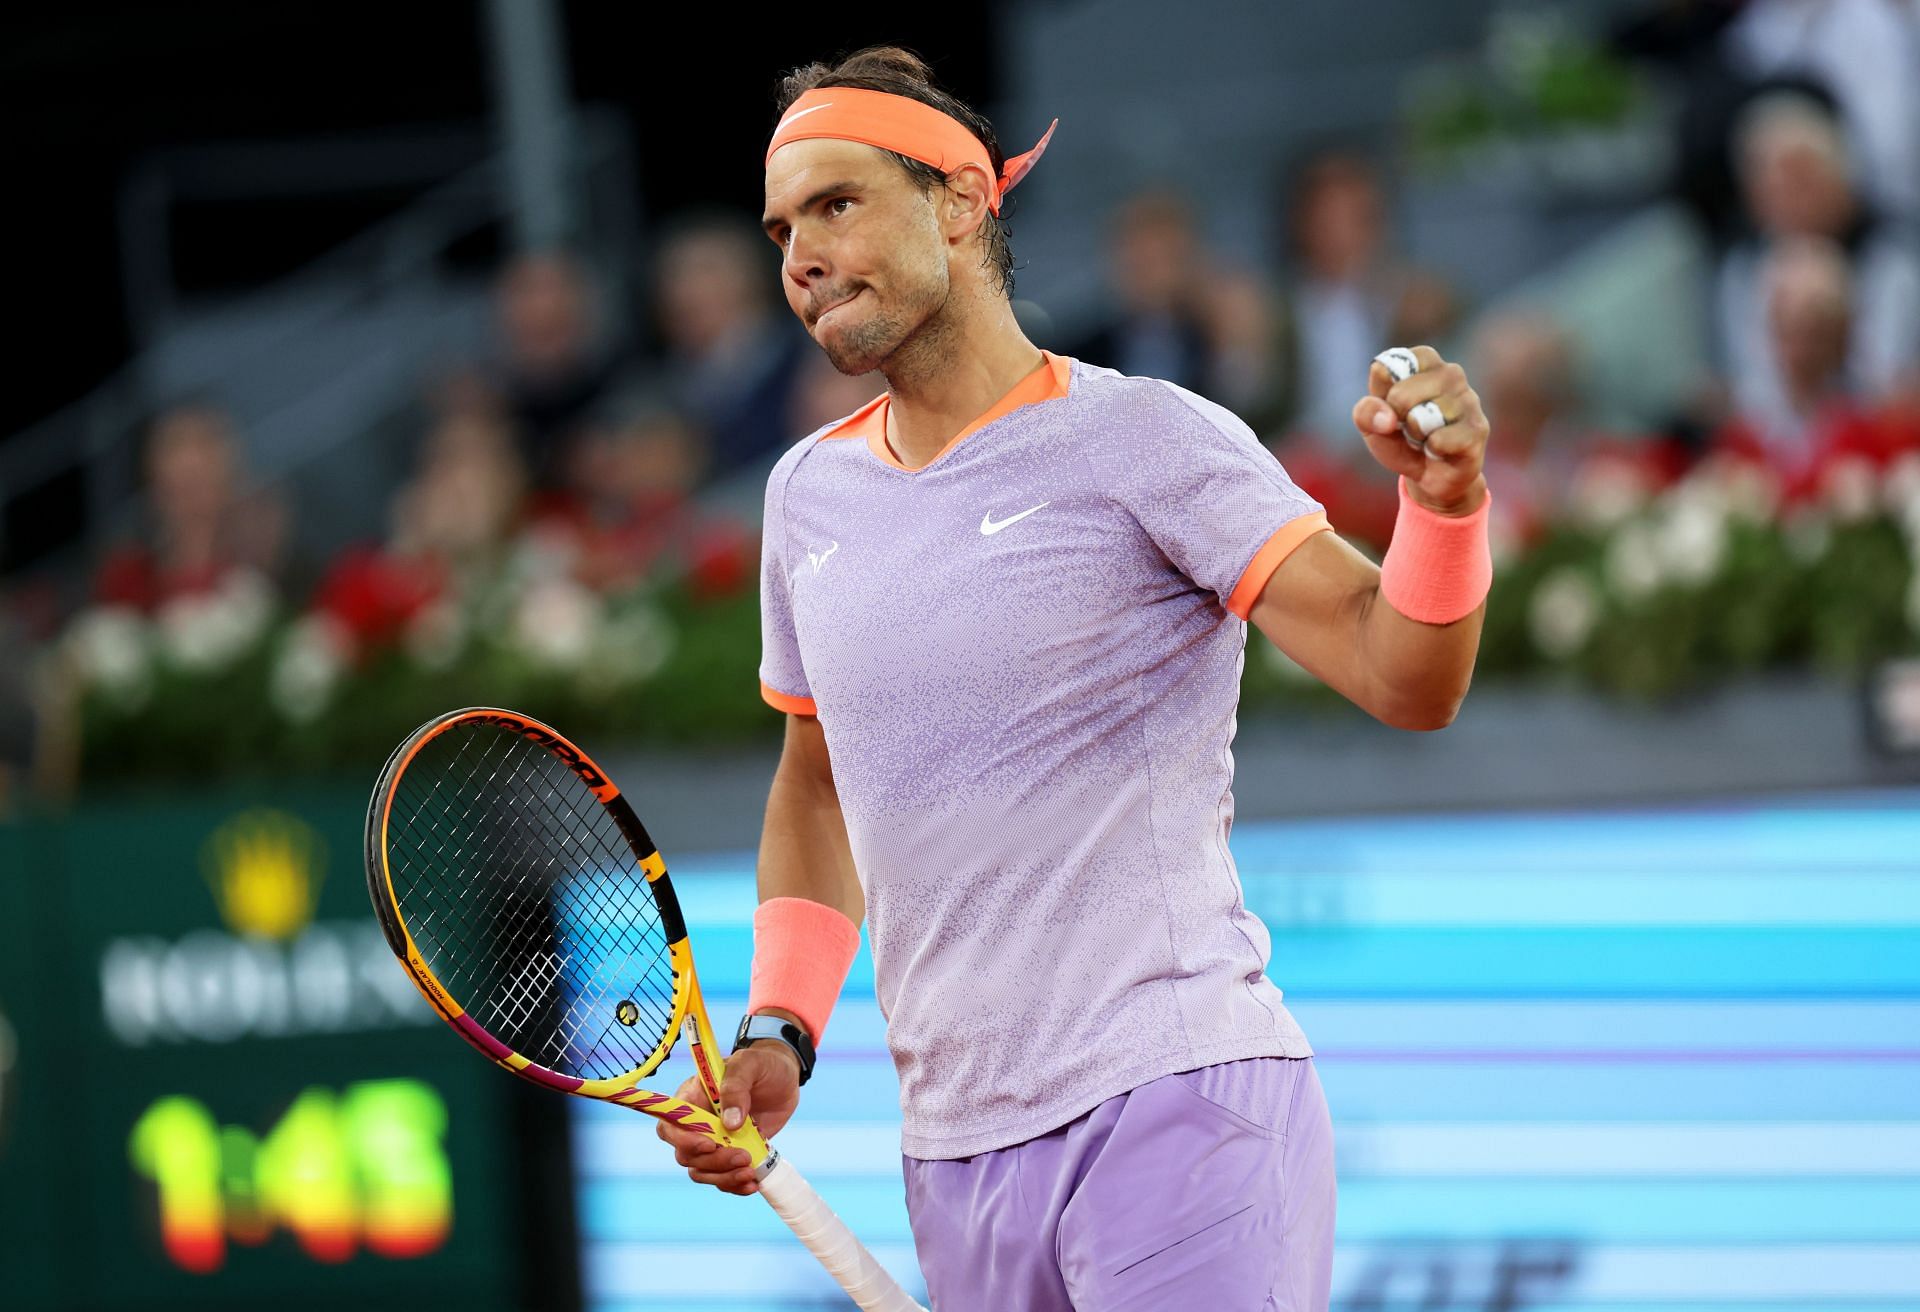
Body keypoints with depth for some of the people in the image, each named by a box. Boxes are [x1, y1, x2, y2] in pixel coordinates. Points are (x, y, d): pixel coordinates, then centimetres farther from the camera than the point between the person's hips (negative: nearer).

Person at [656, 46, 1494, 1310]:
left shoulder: (1143, 438, -5)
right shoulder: (810, 494, 13)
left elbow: (1404, 678, -13)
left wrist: (1444, 502, -32)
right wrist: (778, 1030, 13)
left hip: (1173, 1109, -6)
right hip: (955, 1150, 6)